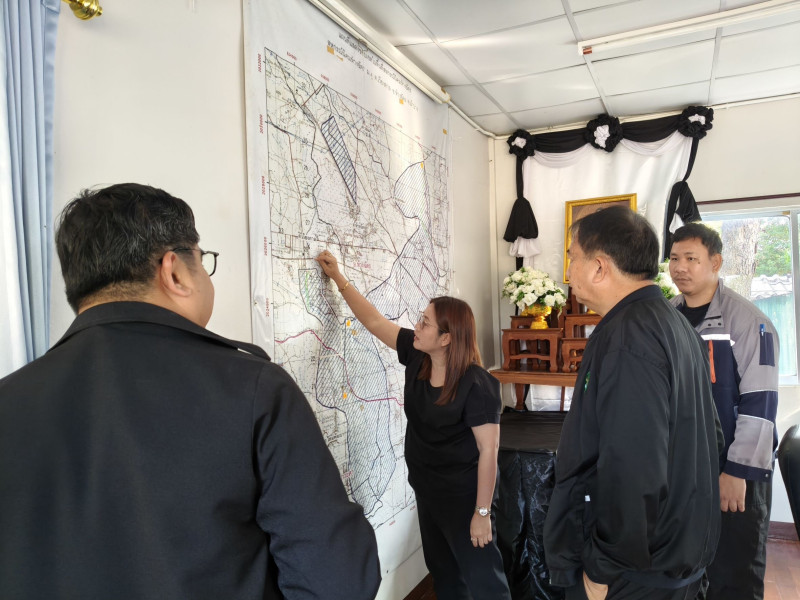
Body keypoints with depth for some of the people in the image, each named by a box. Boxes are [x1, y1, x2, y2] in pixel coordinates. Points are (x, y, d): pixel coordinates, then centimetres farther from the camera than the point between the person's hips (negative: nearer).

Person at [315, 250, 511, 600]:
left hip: (463, 496, -7)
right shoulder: (417, 356, -7)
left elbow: (489, 450, -23)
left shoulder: (476, 385, -25)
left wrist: (482, 512, -21)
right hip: (427, 490, 7)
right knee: (442, 571, 23)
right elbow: (374, 321, 0)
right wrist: (339, 278, 1)